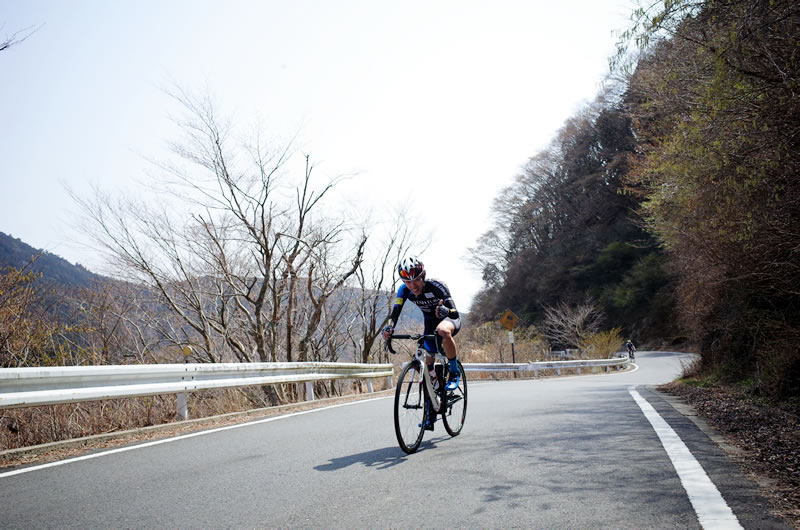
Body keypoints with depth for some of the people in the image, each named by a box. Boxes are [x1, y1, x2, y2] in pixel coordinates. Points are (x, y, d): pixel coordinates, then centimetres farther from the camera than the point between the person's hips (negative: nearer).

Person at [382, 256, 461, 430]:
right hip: (430, 323, 5)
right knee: (428, 365, 0)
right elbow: (395, 312, -28)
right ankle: (431, 414, 11)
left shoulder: (437, 286, -33)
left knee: (443, 331, -42)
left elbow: (455, 313, -37)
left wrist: (445, 310, -59)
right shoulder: (404, 290, -20)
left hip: (451, 319, -5)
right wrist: (389, 328, -48)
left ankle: (454, 373, -19)